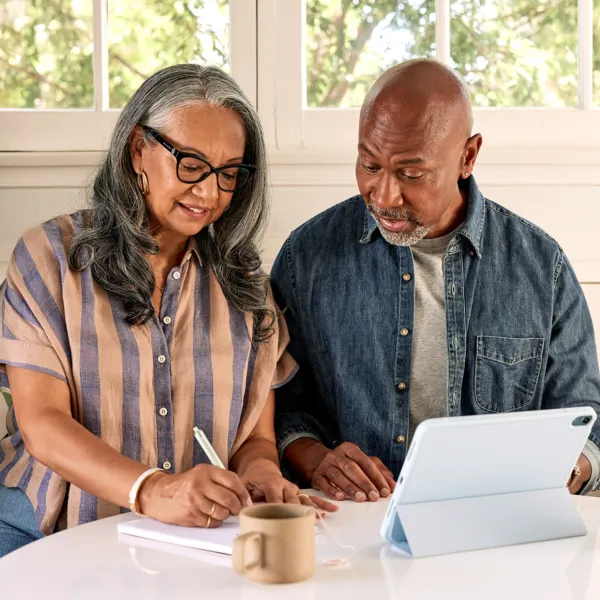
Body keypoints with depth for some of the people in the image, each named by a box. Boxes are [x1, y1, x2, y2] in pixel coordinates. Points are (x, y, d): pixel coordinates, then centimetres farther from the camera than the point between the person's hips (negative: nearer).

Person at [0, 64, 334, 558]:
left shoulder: (241, 277, 15)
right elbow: (41, 423, -5)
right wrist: (151, 491, -23)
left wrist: (261, 473, -13)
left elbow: (256, 435, 14)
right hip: (54, 531, -3)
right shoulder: (49, 256, 5)